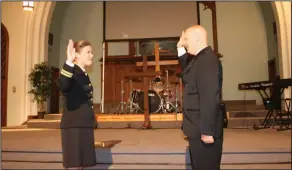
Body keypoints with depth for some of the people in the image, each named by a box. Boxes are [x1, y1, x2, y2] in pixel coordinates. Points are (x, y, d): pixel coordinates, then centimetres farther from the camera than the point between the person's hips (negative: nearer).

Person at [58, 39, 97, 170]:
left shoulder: (84, 75, 14)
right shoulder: (72, 72, -13)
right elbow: (63, 87, -37)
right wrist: (69, 62, -46)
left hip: (85, 124, 9)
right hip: (73, 125, -9)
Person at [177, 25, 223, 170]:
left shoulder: (206, 59, -20)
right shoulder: (200, 58, 11)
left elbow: (210, 97, -26)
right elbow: (186, 72, 28)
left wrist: (207, 131, -26)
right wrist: (181, 49, 16)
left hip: (203, 130, -10)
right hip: (199, 128, 10)